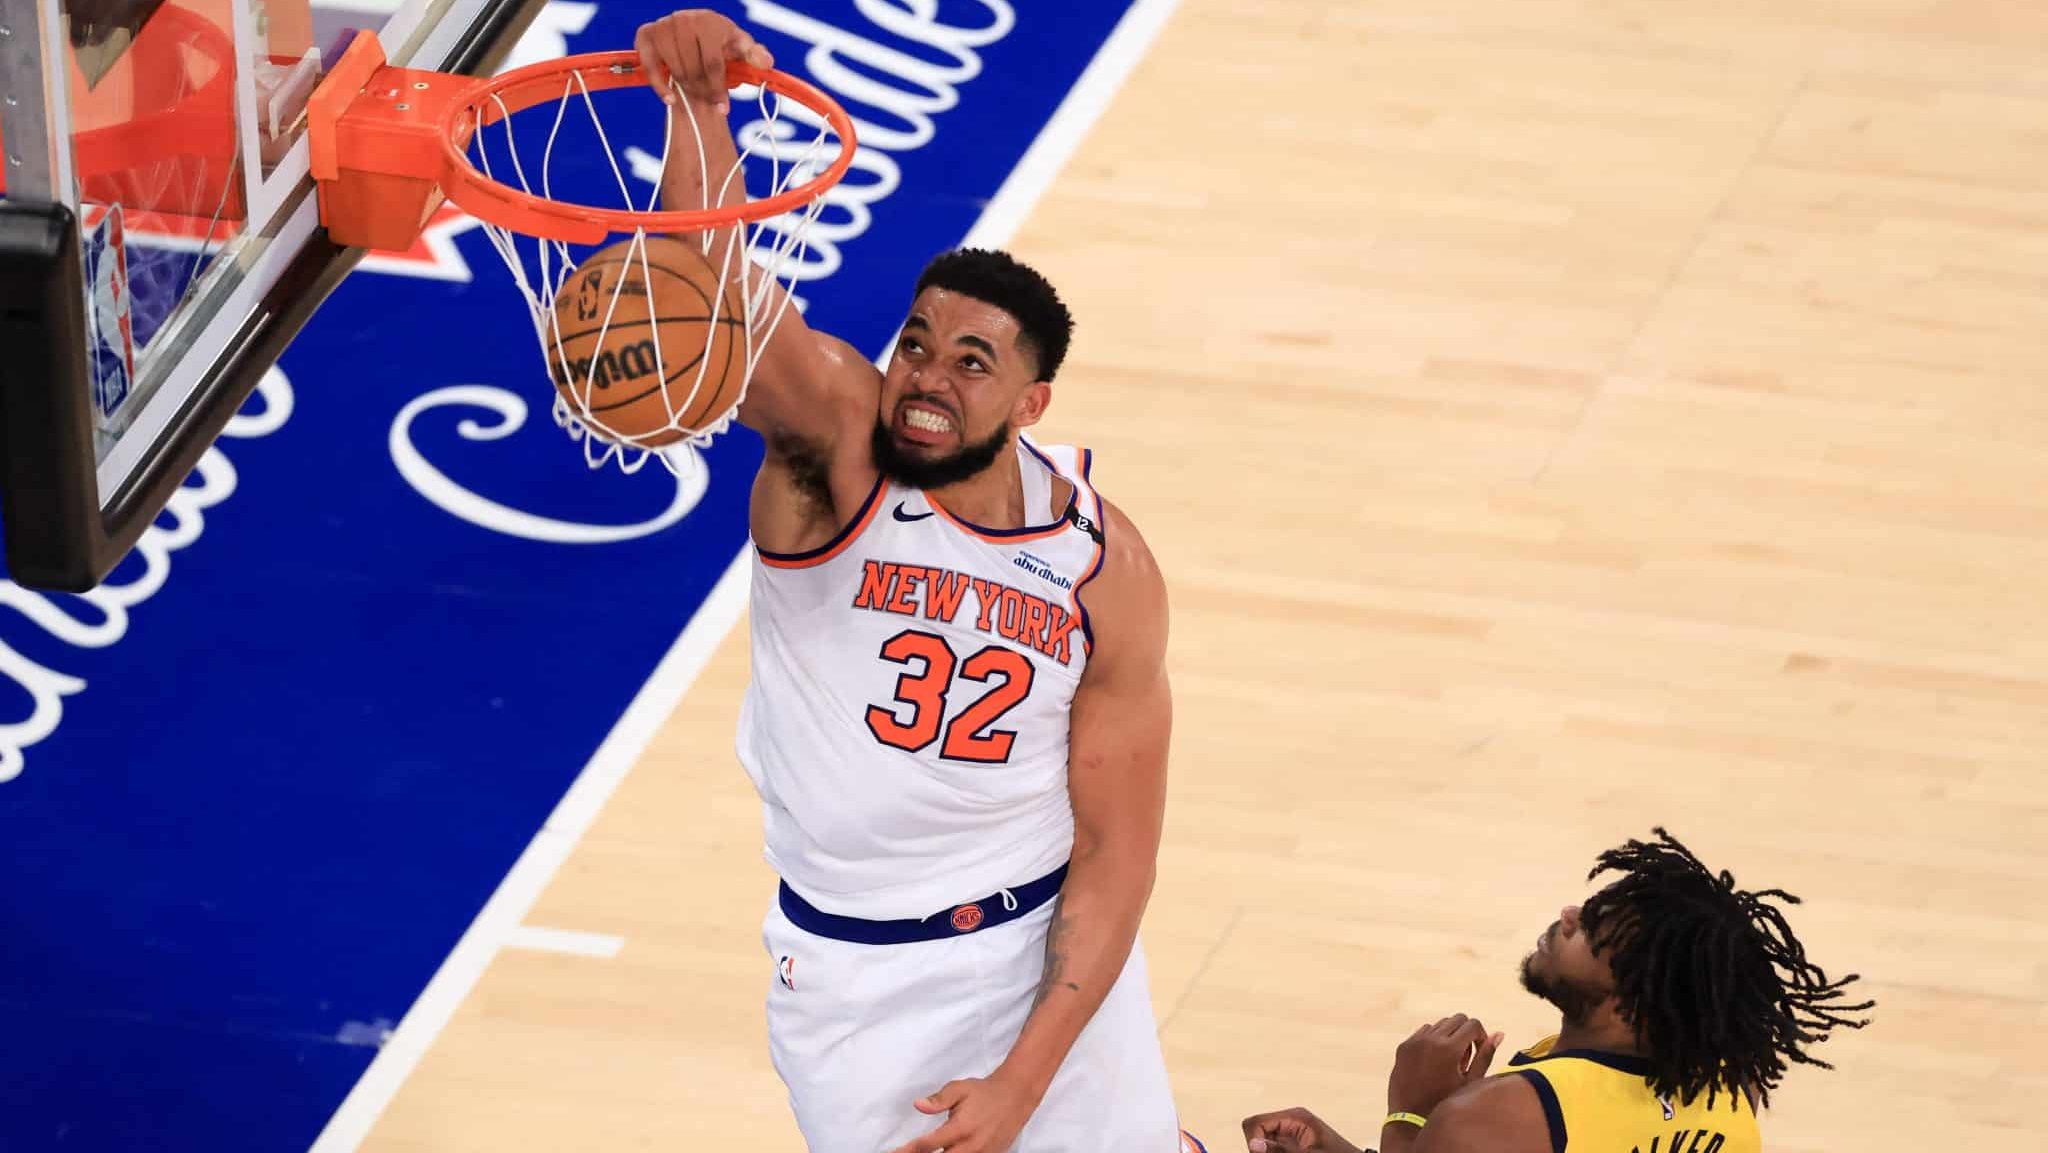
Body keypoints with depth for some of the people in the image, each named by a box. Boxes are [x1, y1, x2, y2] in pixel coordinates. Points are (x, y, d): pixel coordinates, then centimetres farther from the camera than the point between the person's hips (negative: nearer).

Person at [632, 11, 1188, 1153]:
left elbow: (1115, 857, -9)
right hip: (853, 971, -1)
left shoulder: (1108, 573, -15)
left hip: (1049, 950, 1)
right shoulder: (834, 438, -20)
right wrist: (701, 104, -61)